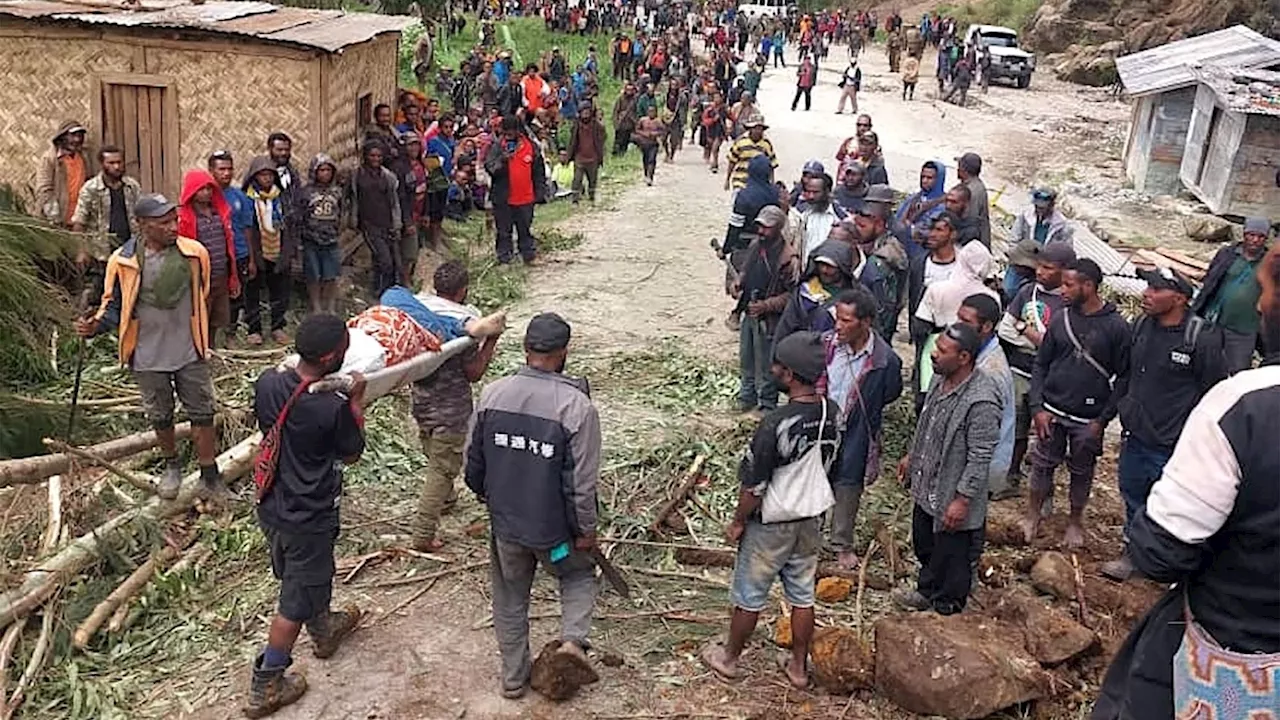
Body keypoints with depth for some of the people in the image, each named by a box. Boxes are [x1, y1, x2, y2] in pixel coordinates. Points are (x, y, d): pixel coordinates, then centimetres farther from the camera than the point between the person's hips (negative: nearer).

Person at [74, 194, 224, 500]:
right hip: (148, 356, 0)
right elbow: (114, 305, 1)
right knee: (160, 416, 17)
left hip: (190, 352, 0)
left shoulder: (195, 253, -11)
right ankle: (171, 466, 40)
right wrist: (96, 325, -20)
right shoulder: (122, 261, -13)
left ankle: (210, 475, 20)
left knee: (202, 413, 7)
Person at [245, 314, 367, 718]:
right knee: (295, 603, 10)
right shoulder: (333, 409, -29)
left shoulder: (267, 383, -13)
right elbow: (352, 455, -10)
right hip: (307, 520, -7)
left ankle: (323, 631, 54)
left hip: (271, 508, 7)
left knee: (301, 578, 29)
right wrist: (356, 401, -4)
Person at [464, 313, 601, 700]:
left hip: (504, 523, 3)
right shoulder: (577, 406, -23)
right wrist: (586, 530, -3)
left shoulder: (492, 394, -11)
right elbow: (582, 481, -18)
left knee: (510, 598, 22)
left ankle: (513, 677, 34)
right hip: (553, 527, -3)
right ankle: (572, 637, 7)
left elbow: (472, 459, 2)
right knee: (579, 574, 27)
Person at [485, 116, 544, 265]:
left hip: (525, 197, 1)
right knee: (504, 231, 8)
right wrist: (502, 160, -27)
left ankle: (529, 255, 28)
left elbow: (538, 170, 9)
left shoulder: (530, 145, 0)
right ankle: (504, 259, 17)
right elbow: (489, 168, -11)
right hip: (503, 198, -1)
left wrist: (539, 190, 9)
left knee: (525, 230, 15)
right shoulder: (497, 146, -5)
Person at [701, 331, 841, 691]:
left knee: (749, 595, 14)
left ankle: (729, 658, 33)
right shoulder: (833, 413, -10)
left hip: (770, 525, -6)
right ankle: (798, 667, 34)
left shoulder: (775, 424, -31)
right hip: (811, 519, 6)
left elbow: (754, 486, -23)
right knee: (802, 595, 19)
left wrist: (738, 522, -8)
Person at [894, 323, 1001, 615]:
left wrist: (962, 500, -22)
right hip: (926, 487, 9)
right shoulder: (941, 379, -3)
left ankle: (946, 609, 35)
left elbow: (980, 458, -26)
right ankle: (927, 592, 51)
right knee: (923, 546, 28)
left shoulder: (981, 401, -31)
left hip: (952, 499, -9)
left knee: (951, 557, 13)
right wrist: (912, 456, 21)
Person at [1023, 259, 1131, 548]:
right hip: (1052, 412, 2)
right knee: (1043, 464, 13)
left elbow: (1123, 378, -7)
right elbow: (1040, 364, 4)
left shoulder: (1116, 326, -11)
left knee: (1081, 472, 14)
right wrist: (1037, 408, -4)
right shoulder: (1060, 319, -2)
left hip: (1088, 420, -2)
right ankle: (1033, 514, 32)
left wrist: (1103, 419, -11)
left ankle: (1075, 521, 33)